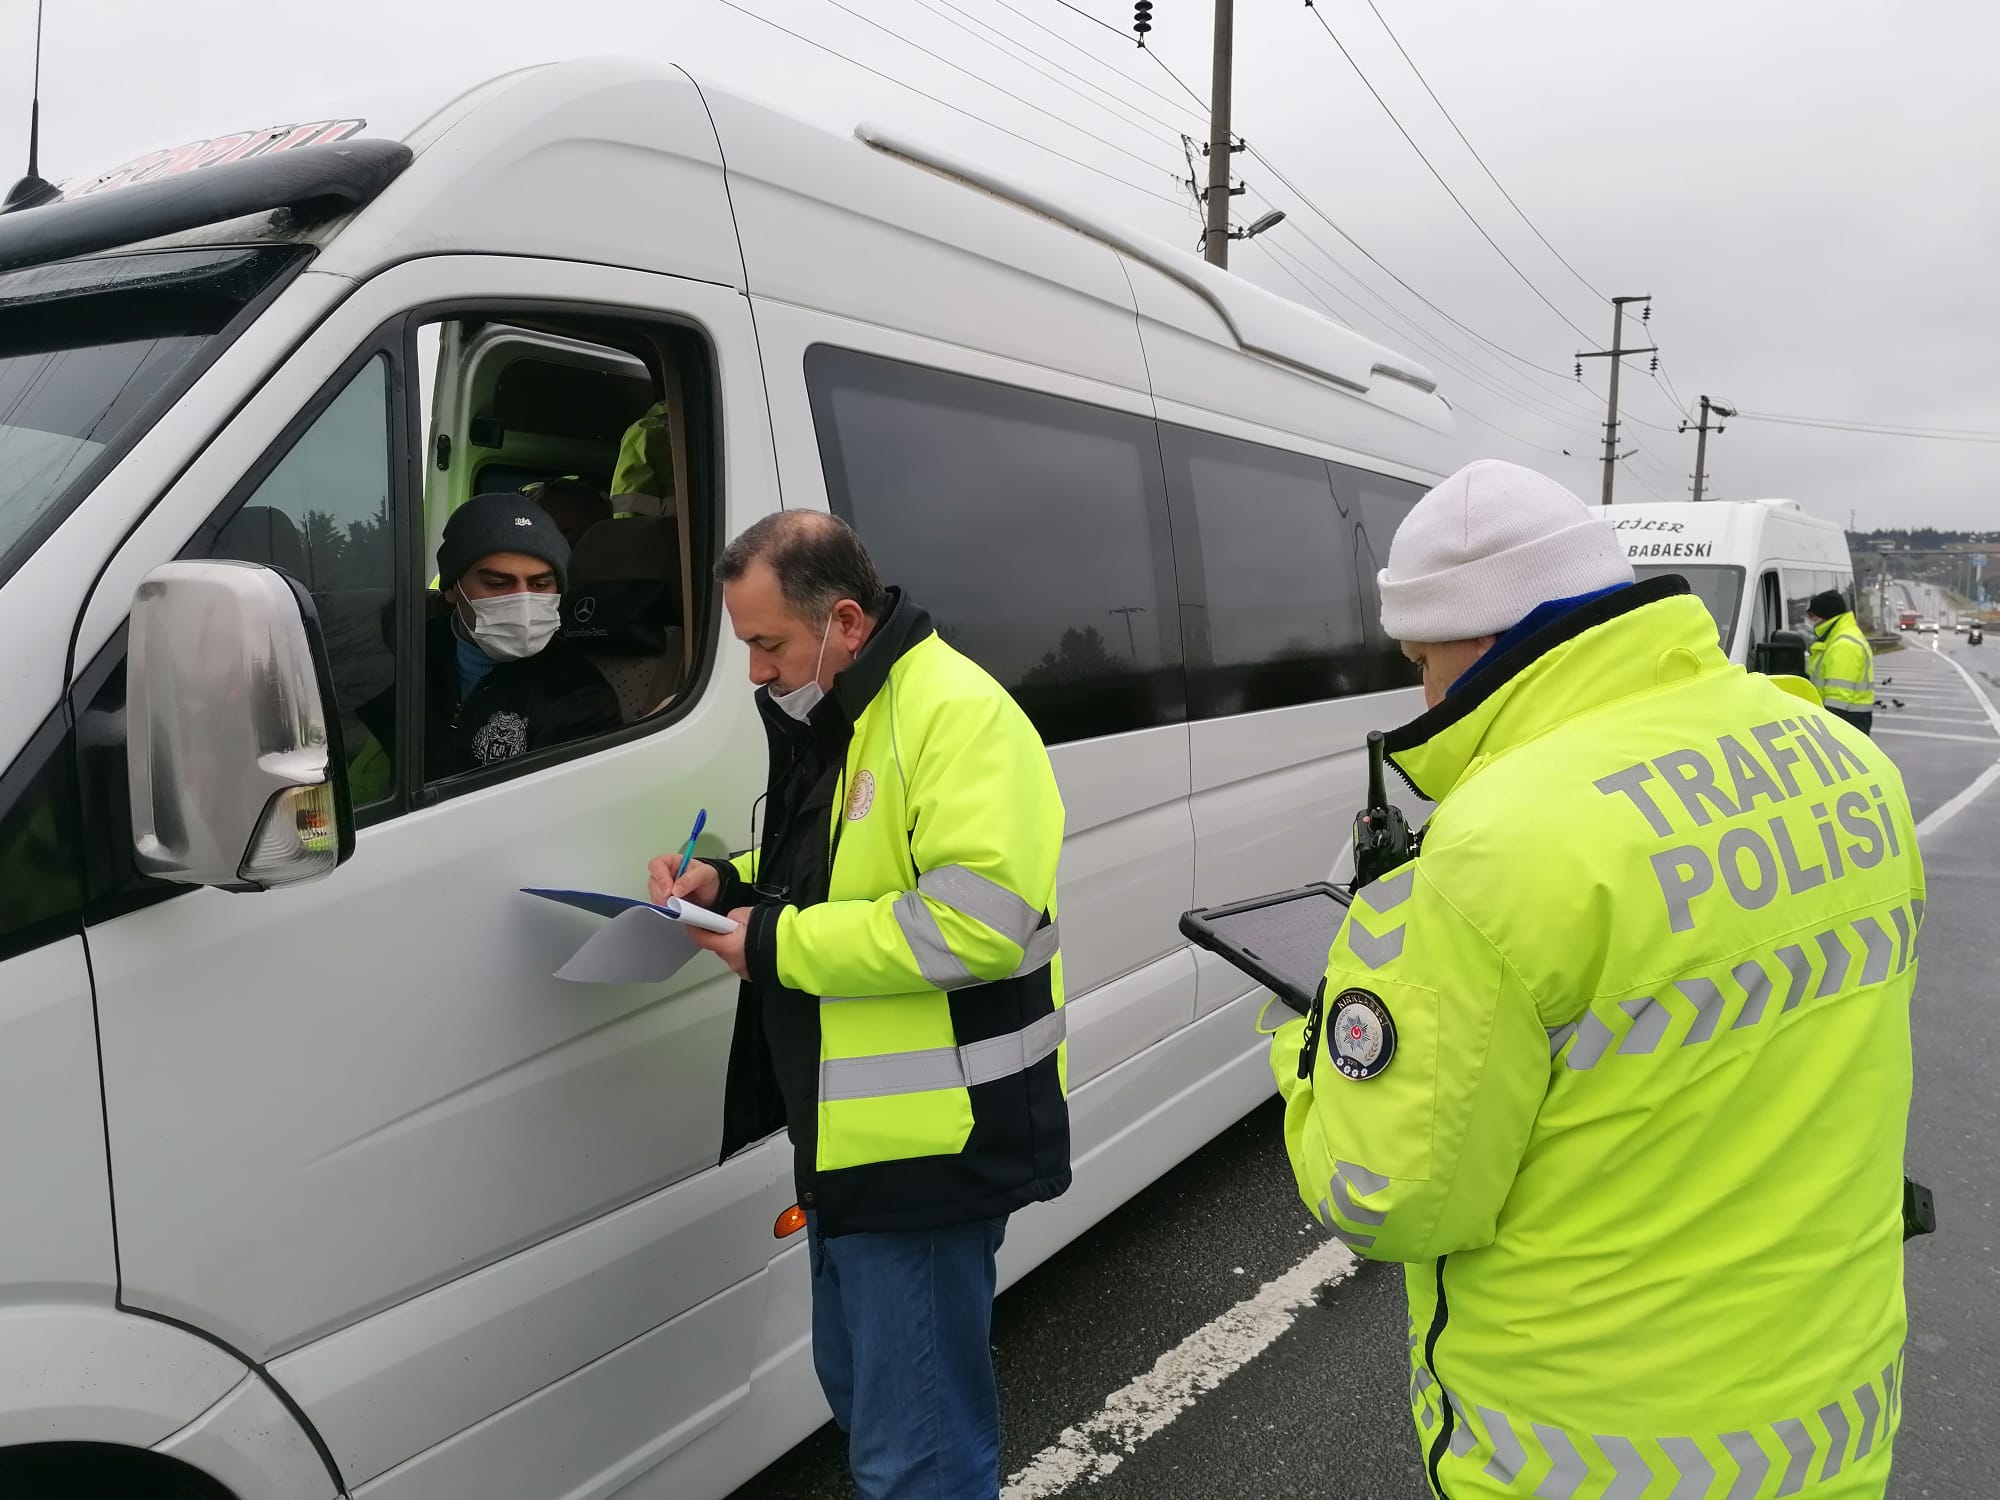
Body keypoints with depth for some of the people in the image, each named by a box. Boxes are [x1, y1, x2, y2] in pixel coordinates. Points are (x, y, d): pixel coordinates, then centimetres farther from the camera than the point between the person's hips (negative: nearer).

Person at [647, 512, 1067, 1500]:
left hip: (928, 1145, -10)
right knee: (857, 1384, 26)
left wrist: (777, 943, -21)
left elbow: (974, 923, -28)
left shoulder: (956, 714, -19)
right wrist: (731, 884, 6)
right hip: (854, 1132, 10)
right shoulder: (827, 719, 13)